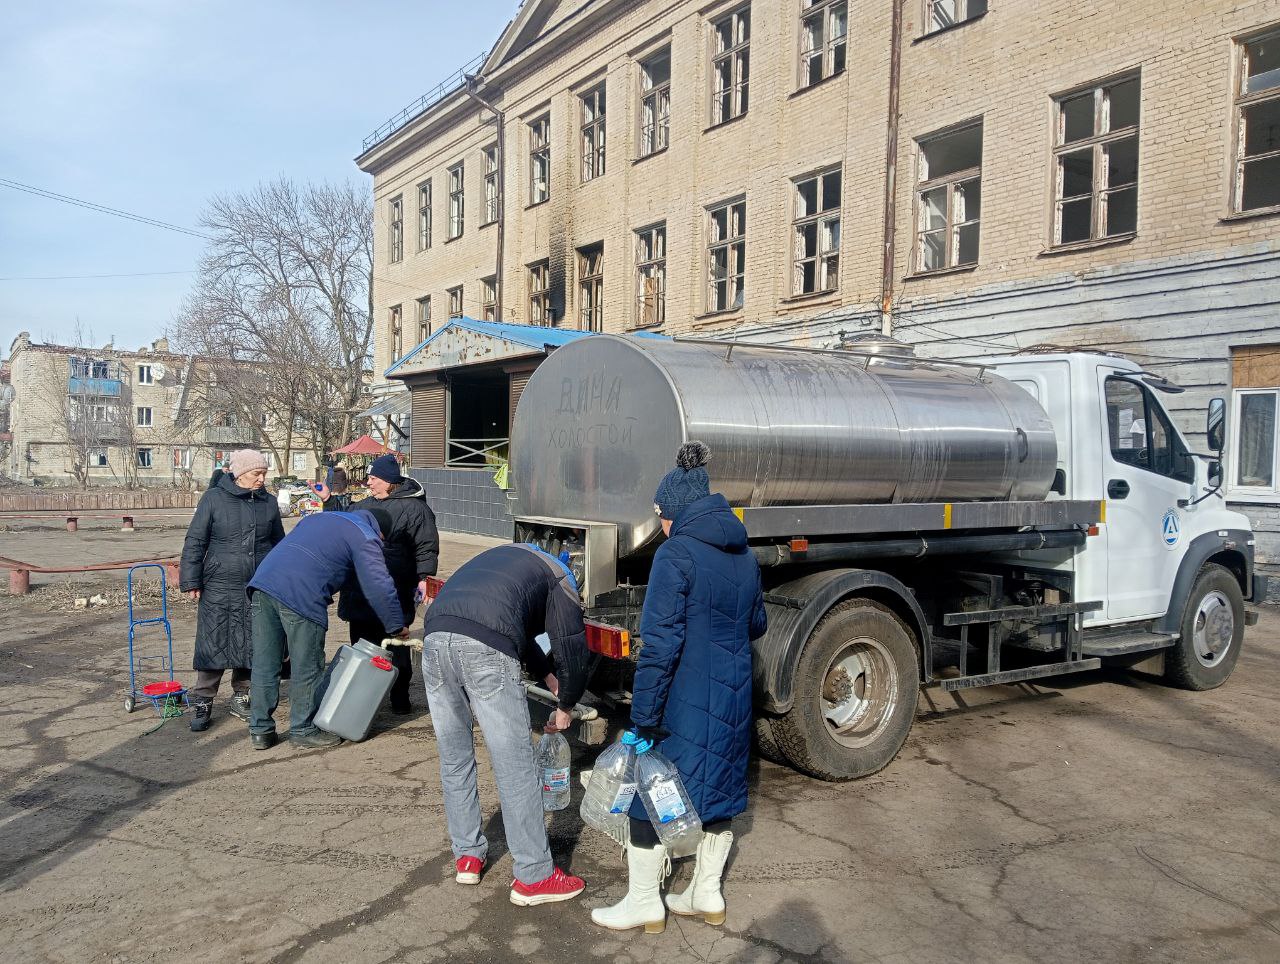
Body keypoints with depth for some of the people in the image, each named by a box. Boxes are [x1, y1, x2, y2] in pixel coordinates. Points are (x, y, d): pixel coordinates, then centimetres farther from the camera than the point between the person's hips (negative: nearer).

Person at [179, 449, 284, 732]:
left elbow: (279, 544, 17)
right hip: (219, 589, -3)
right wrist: (191, 582, -7)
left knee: (251, 645, 9)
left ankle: (241, 698, 24)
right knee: (213, 644, 0)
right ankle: (202, 702, 11)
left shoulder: (268, 502, 8)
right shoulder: (214, 499, -4)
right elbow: (194, 542, -3)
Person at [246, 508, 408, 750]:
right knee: (307, 668, 9)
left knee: (264, 665, 14)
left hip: (262, 579, 8)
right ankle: (304, 730, 20)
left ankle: (260, 730, 23)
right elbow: (380, 587, 0)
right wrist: (396, 627, 10)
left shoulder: (321, 517, 30)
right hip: (300, 597, -8)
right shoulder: (365, 537, 7)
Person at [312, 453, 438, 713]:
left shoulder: (414, 508, -12)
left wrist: (424, 578, -22)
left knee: (395, 647, 4)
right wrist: (328, 499, 19)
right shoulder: (367, 505, 14)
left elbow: (426, 548, -14)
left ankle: (399, 699, 17)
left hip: (394, 595, -8)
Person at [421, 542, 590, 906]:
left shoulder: (506, 555, 37)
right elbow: (573, 651, 15)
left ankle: (467, 856, 32)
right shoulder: (559, 579, 19)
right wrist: (565, 706, 31)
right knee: (516, 767, 4)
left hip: (435, 636, 6)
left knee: (454, 760, 20)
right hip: (485, 649, -6)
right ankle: (534, 877, 13)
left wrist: (548, 675, 42)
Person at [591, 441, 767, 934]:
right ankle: (707, 894, 32)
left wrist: (644, 717, -17)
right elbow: (756, 626, 18)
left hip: (685, 702, -7)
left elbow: (659, 645, -20)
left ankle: (644, 901, 19)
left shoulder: (676, 554, -16)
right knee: (717, 787, 19)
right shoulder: (745, 556, 6)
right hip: (734, 698, 8)